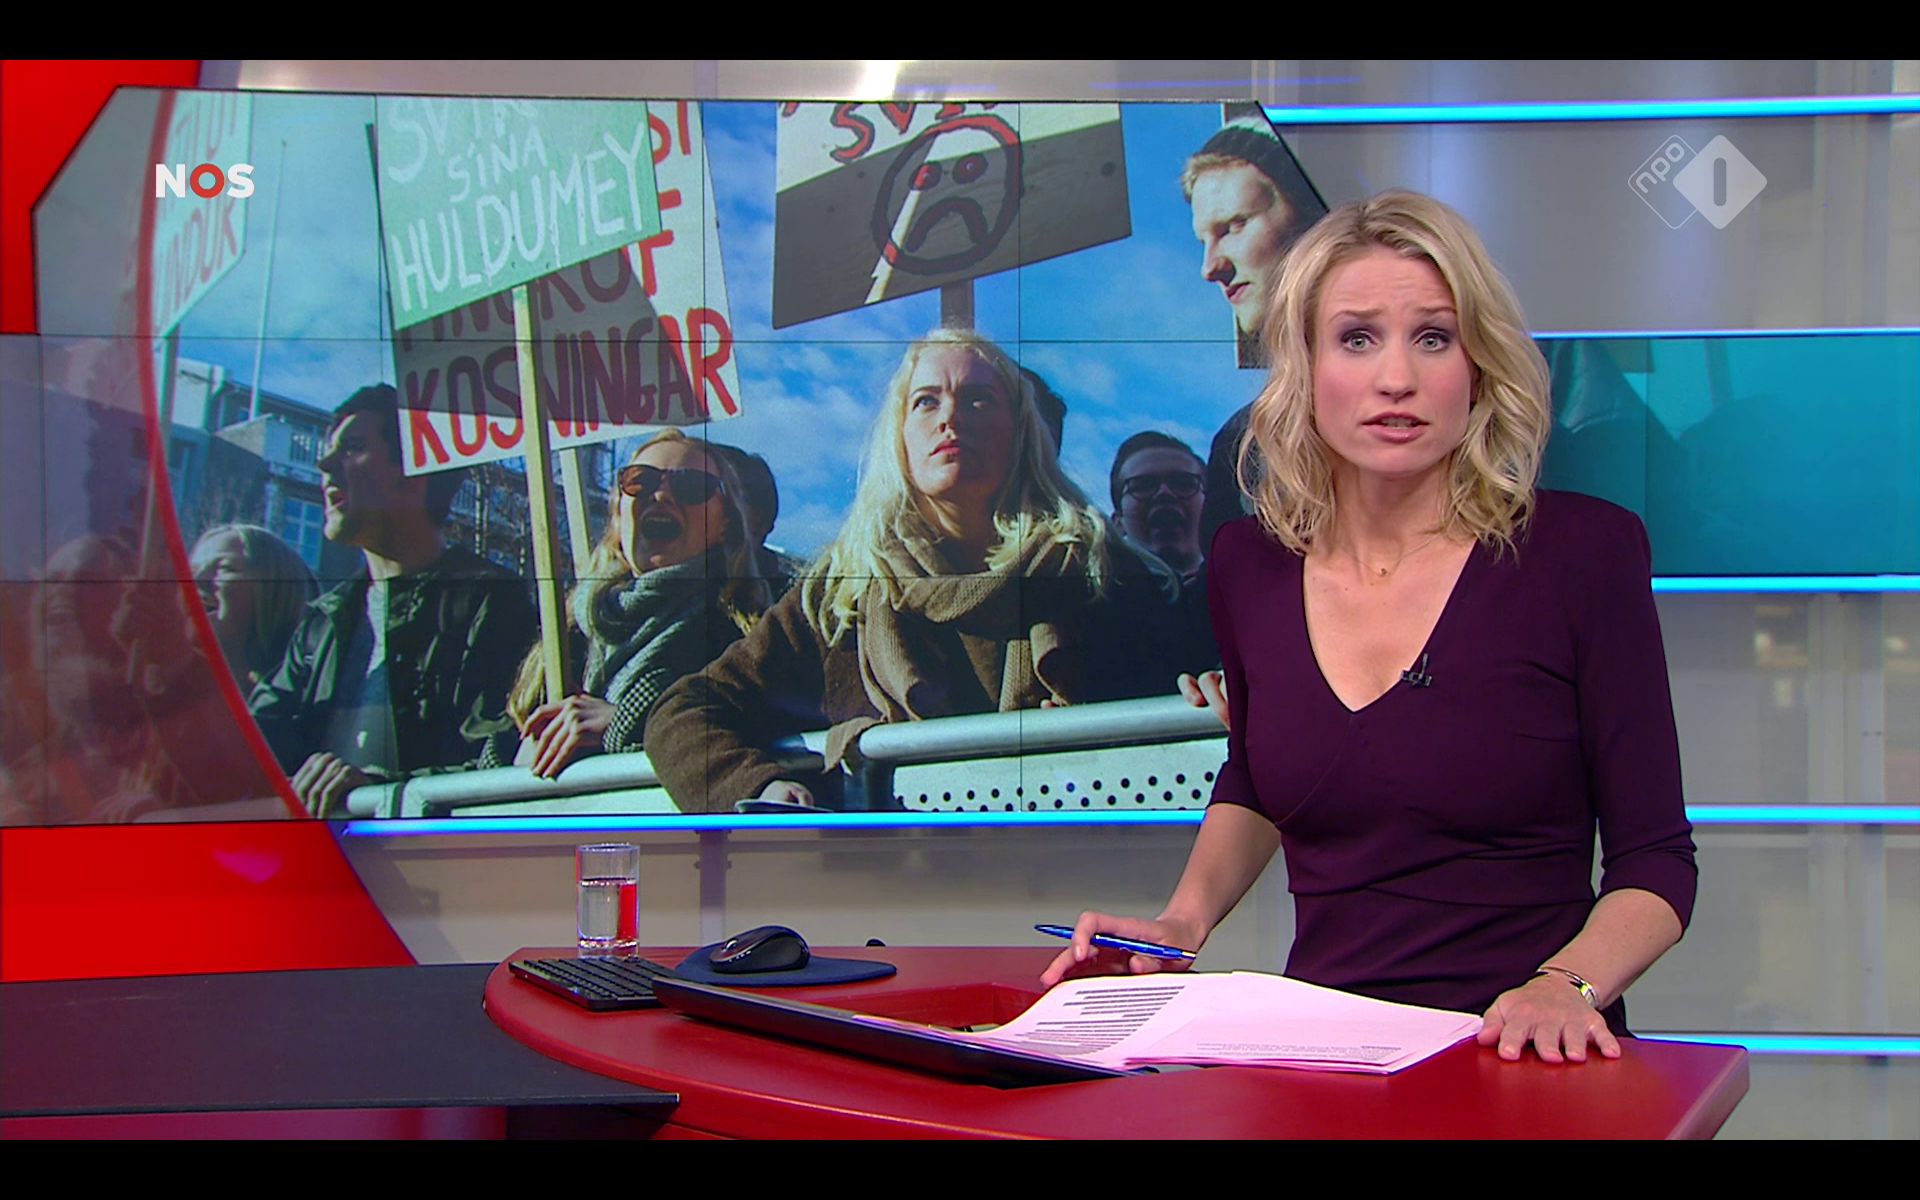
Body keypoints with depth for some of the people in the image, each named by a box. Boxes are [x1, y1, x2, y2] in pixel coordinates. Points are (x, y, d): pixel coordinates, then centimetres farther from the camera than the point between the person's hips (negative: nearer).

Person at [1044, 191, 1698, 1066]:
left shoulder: (1585, 551, -8)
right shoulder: (1249, 564, 3)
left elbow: (1654, 861, -4)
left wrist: (1565, 985, -21)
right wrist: (1184, 921, 6)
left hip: (1522, 1061, -3)